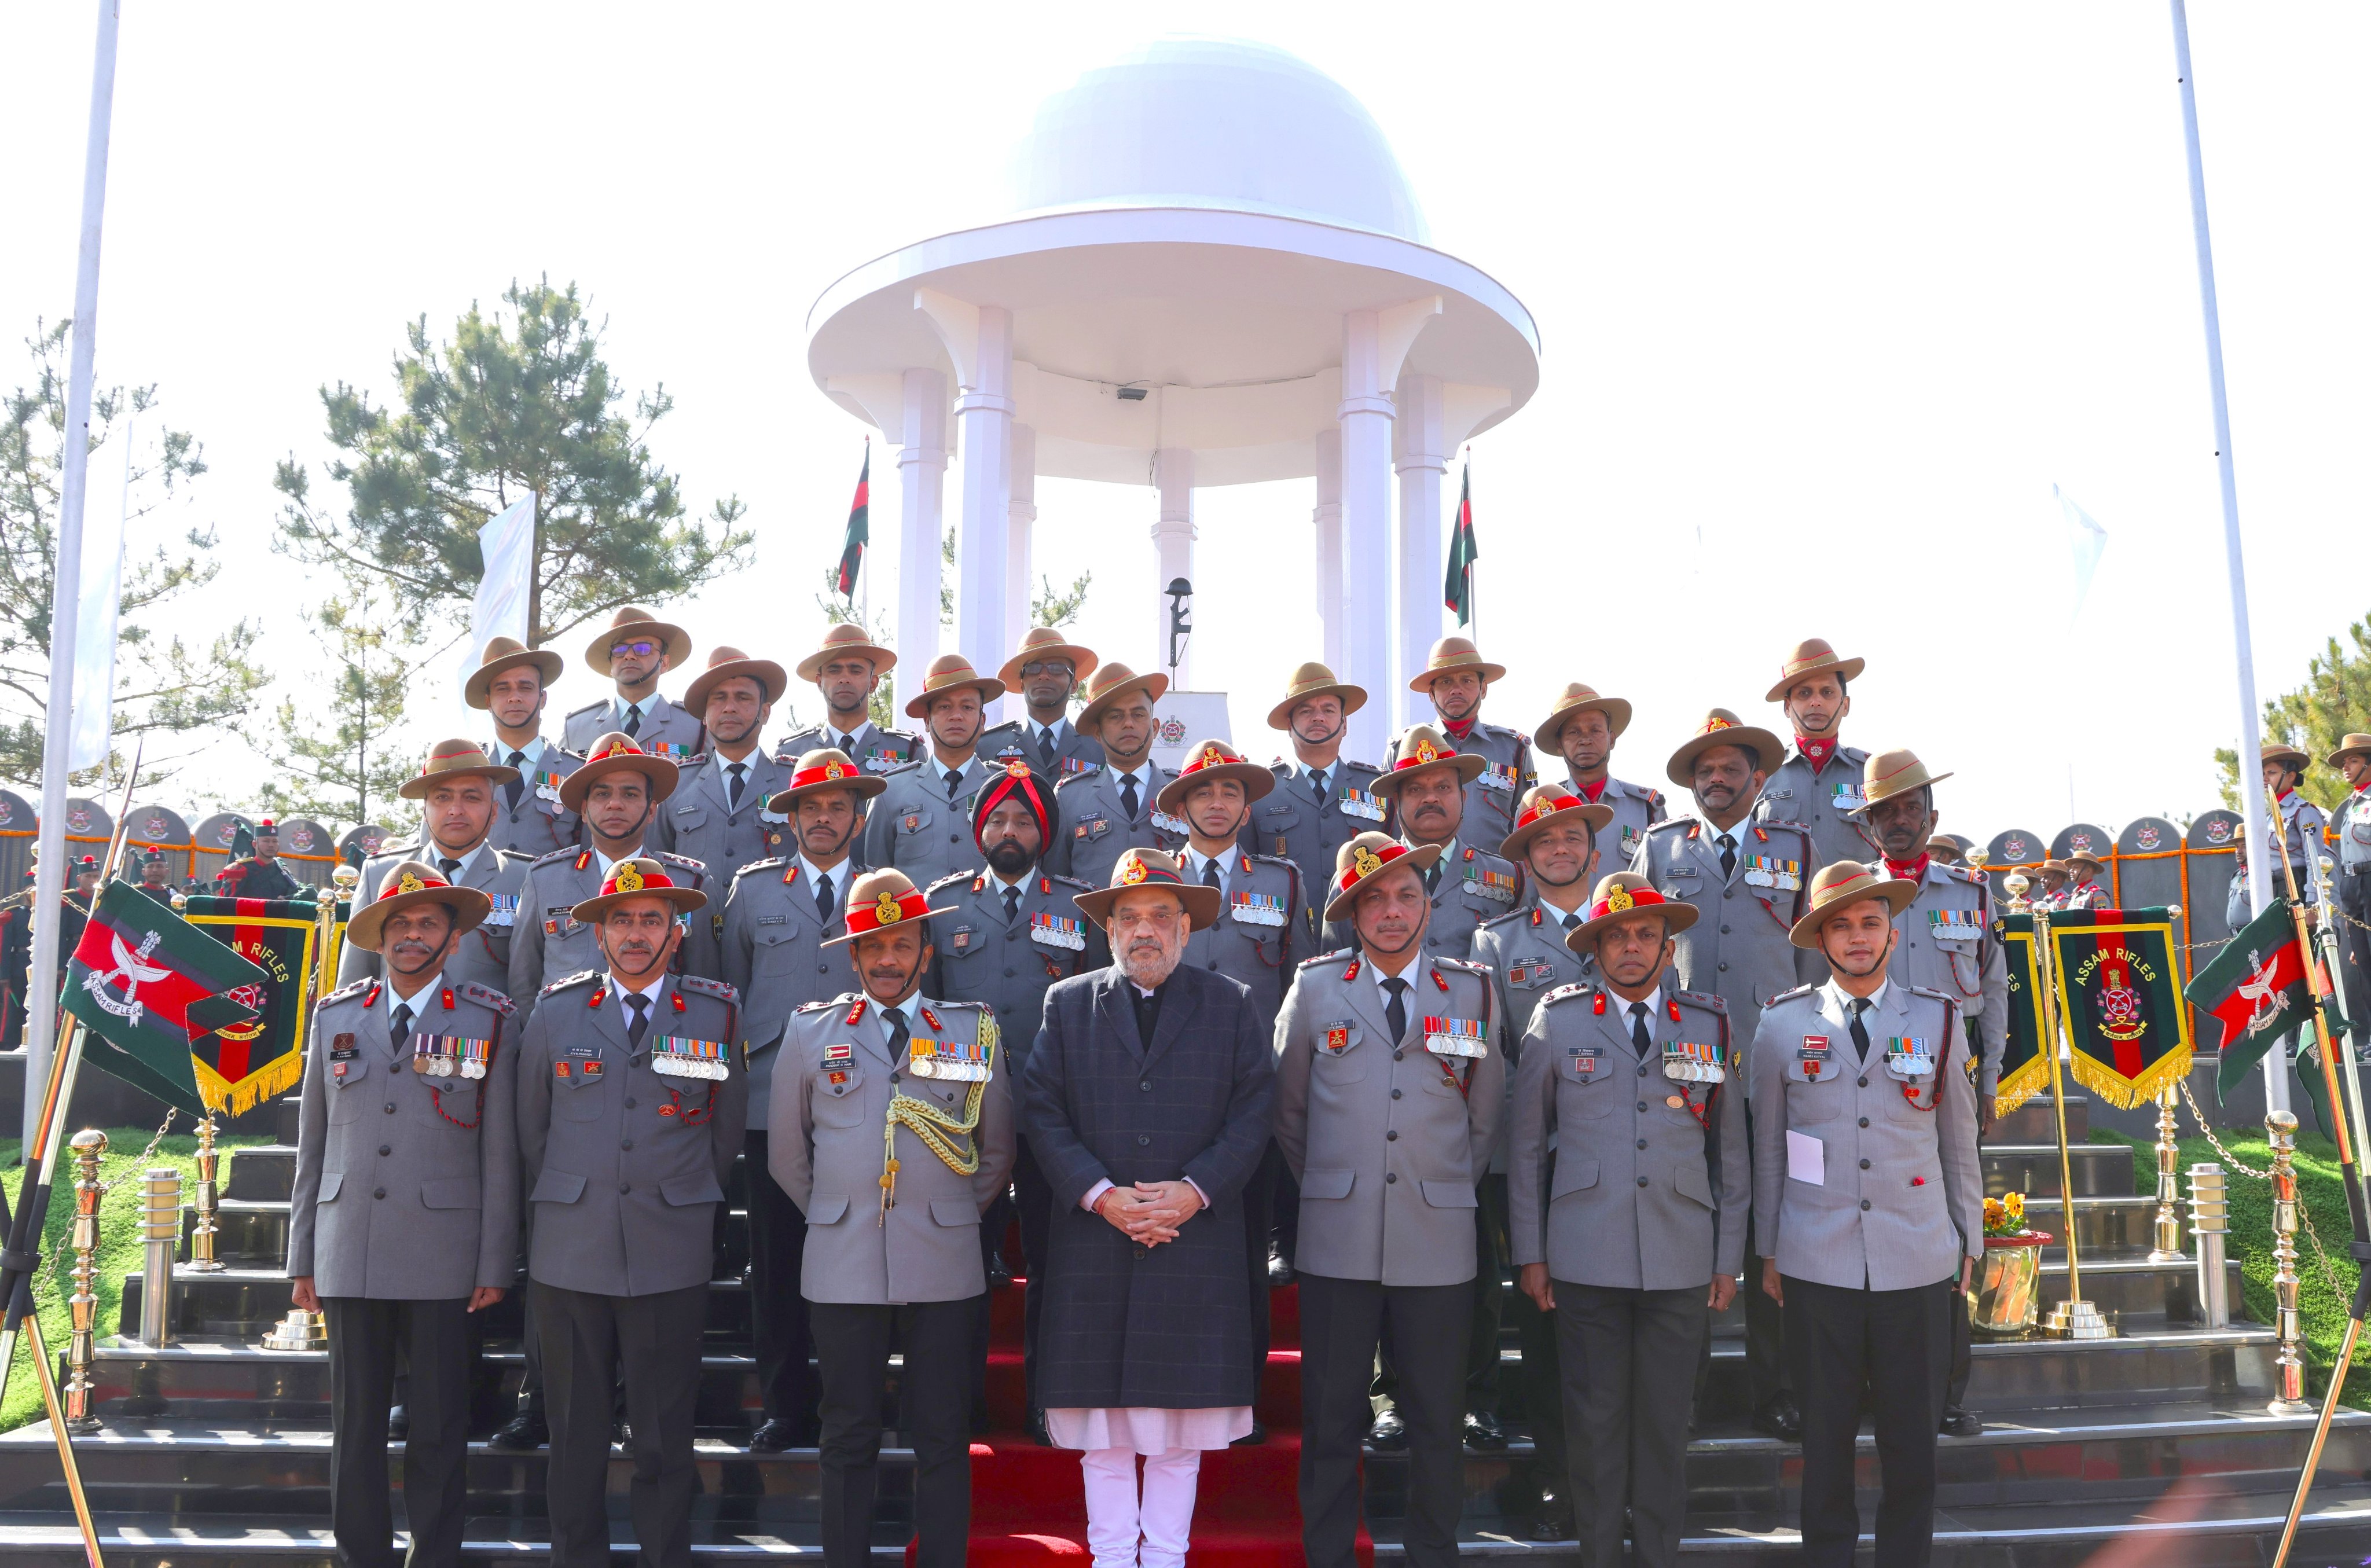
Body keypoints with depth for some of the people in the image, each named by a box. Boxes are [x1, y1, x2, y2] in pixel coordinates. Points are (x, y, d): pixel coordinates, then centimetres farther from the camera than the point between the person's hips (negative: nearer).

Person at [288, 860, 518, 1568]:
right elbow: (312, 1145, 12)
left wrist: (496, 1264, -3)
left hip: (443, 1260, -2)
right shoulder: (335, 1016, 10)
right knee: (355, 1423, 7)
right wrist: (302, 1258, 10)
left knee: (440, 1426, 4)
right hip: (349, 1256, 2)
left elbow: (500, 1152, -1)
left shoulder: (490, 1021, 1)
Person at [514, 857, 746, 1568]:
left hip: (671, 1260, -1)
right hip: (569, 1257, 1)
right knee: (575, 1434, 8)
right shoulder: (555, 1013, 5)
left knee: (665, 1436, 4)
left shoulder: (716, 1015, 3)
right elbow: (530, 1132, 15)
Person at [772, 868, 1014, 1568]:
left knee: (942, 1436, 5)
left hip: (943, 1266, 0)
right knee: (849, 1435, 8)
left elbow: (997, 1151, 14)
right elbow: (787, 1154, 14)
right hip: (842, 1266, 0)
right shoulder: (811, 1031, 6)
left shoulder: (974, 1032, 5)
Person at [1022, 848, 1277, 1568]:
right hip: (1093, 1240, 1)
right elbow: (1043, 1111, 1)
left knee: (1184, 1405, 4)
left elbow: (1253, 1111, 1)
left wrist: (1195, 1191, -12)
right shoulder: (1067, 1004, 8)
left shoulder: (1232, 1006, 7)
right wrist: (1101, 1195, -11)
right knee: (1101, 1406, 5)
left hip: (1197, 1238, 0)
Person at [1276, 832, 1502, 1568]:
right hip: (1338, 1240, 0)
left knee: (1437, 1421, 6)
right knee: (1330, 1419, 5)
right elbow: (1289, 1108, 14)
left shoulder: (1472, 990, 5)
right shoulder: (1316, 987, 4)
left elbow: (1485, 1109, 15)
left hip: (1439, 1239, 1)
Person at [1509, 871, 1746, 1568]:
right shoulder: (1558, 1020, 3)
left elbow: (1730, 1151, 9)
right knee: (1595, 1419, 5)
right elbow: (1525, 1144, 5)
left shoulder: (1709, 1025, 7)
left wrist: (1729, 1260, 7)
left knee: (1666, 1420, 8)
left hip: (1682, 1265, 1)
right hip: (1586, 1261, -1)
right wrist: (1530, 1253, 3)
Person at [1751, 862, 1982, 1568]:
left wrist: (1968, 1242, 11)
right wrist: (1769, 1250, 9)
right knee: (1826, 1430, 8)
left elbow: (1958, 1140, 10)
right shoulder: (1782, 1025, 2)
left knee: (1913, 1431, 6)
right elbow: (1769, 1146, 8)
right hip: (1816, 1264, 0)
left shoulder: (1937, 1019, 4)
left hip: (1918, 1263, 1)